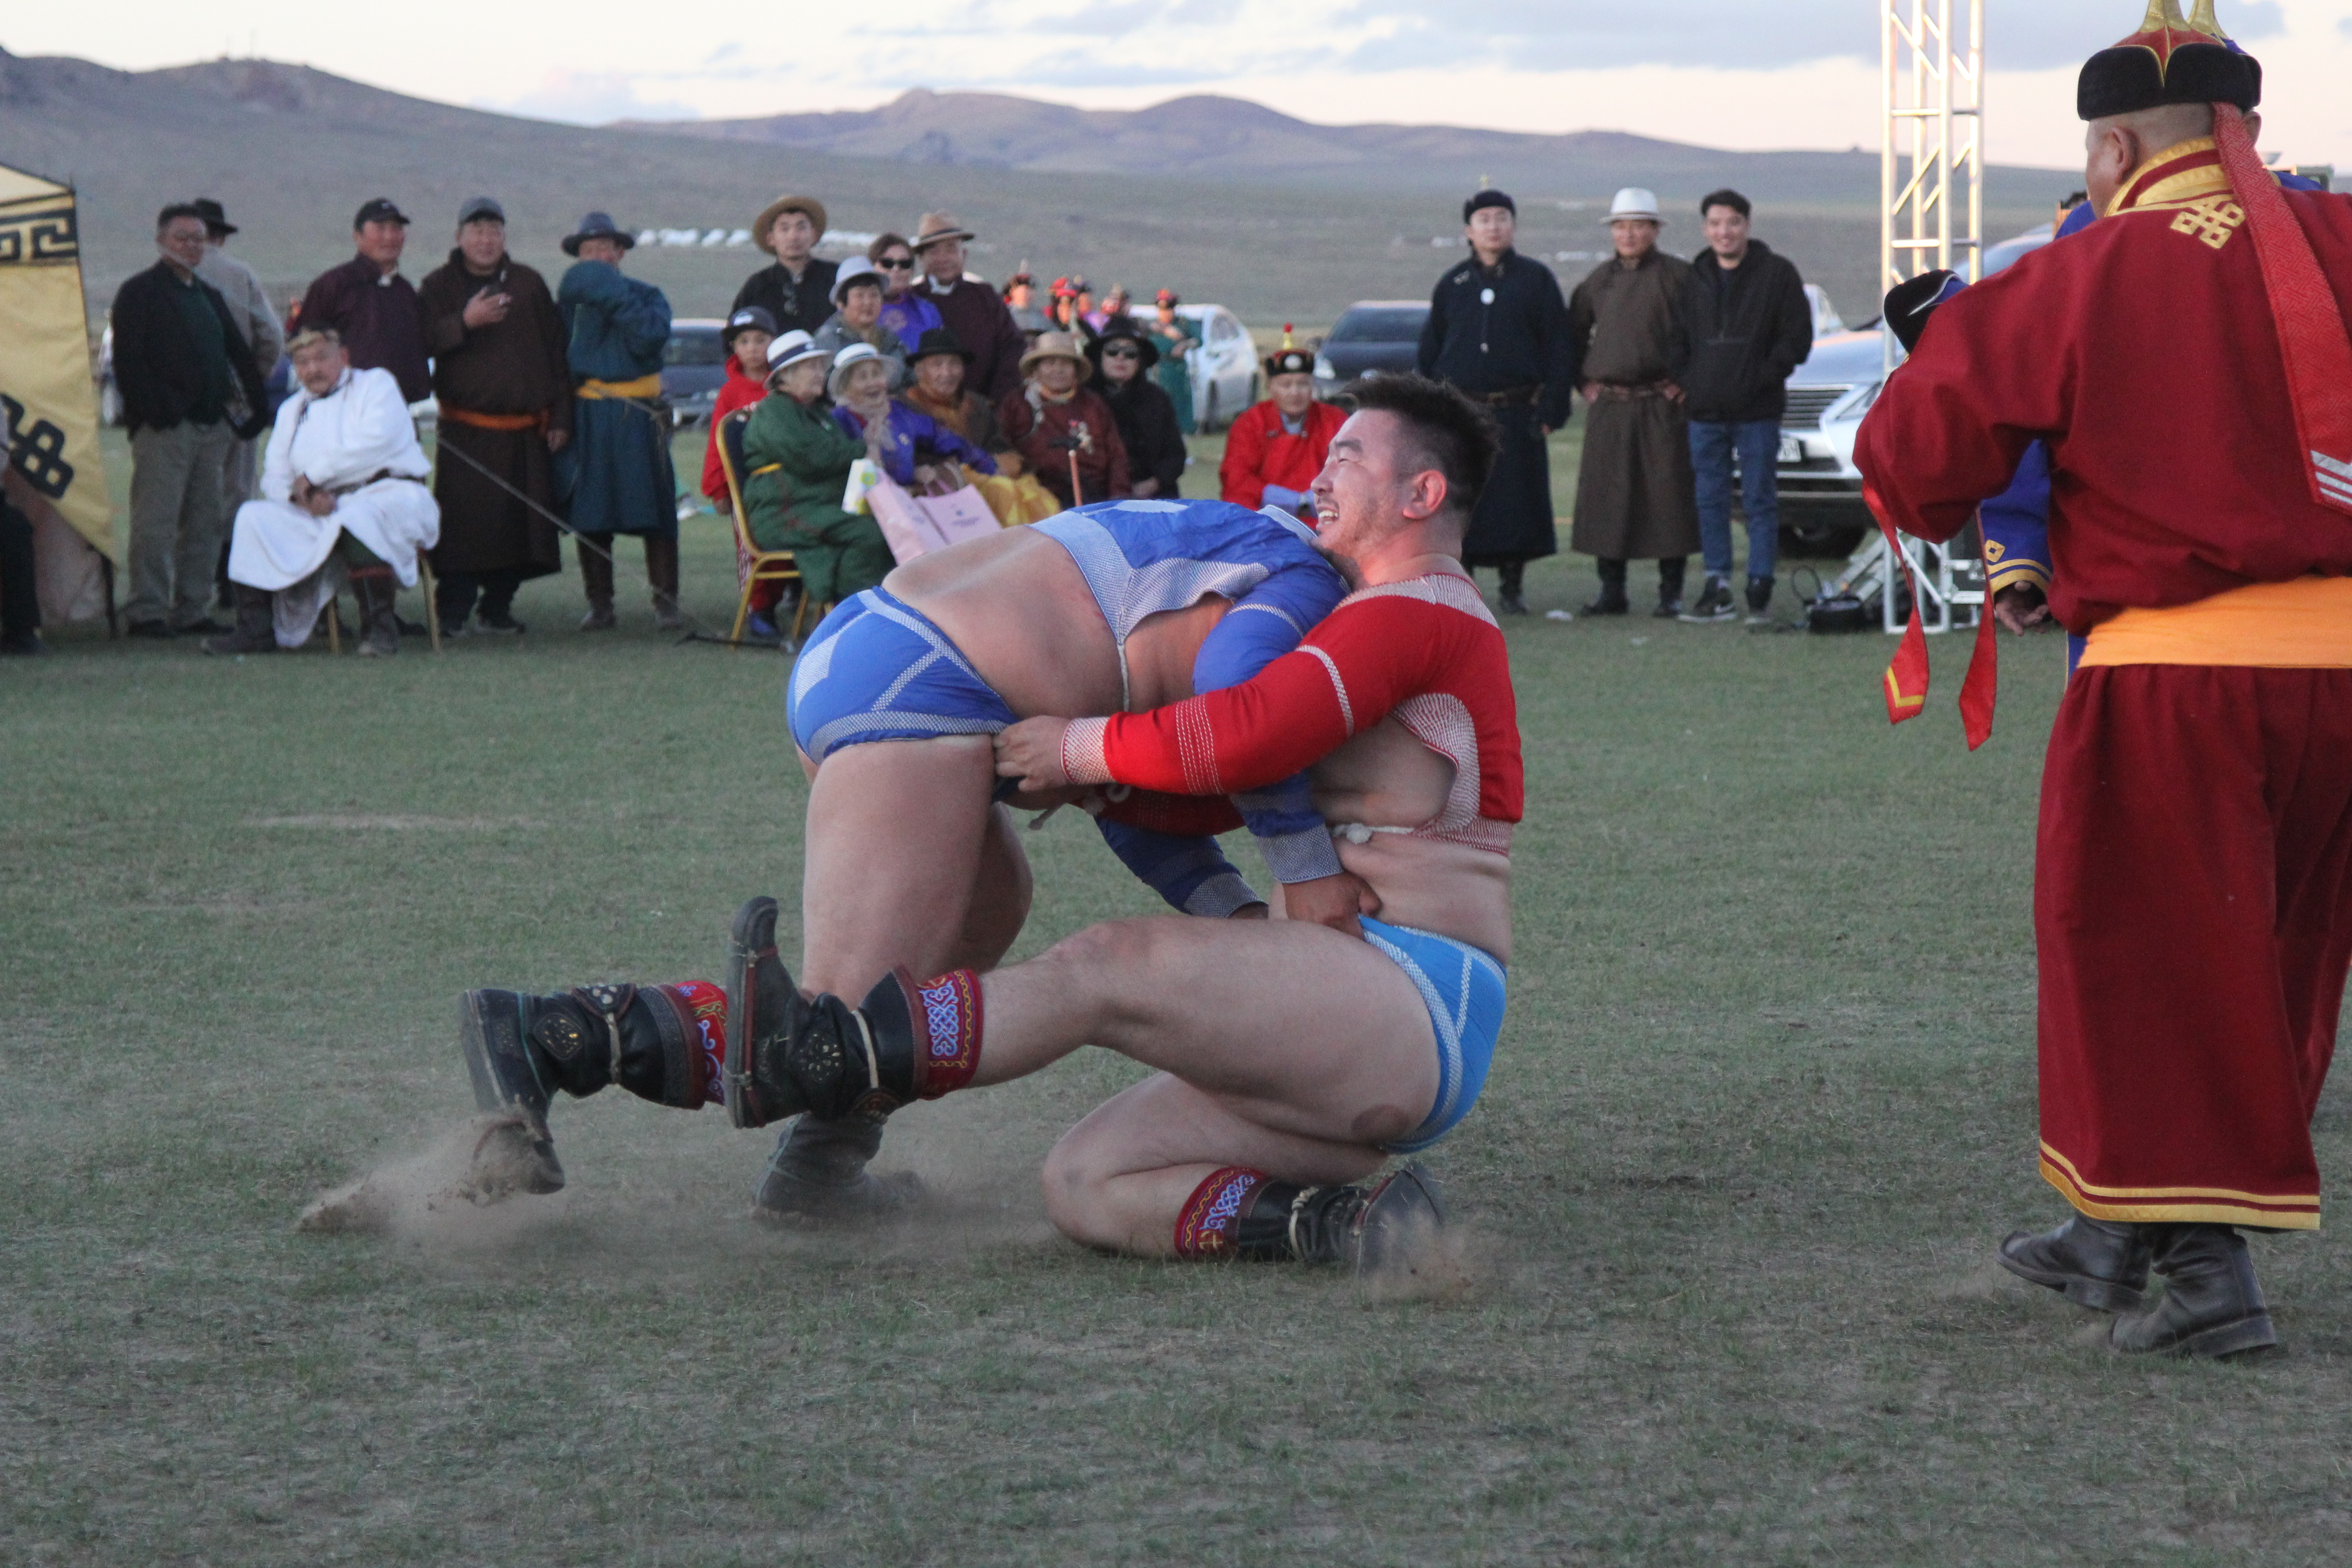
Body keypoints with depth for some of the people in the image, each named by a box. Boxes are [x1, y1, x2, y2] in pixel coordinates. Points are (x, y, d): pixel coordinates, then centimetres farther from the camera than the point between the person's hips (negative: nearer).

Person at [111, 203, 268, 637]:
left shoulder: (209, 297, 22)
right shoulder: (139, 293, -1)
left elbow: (238, 355, 24)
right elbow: (128, 362, -10)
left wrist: (253, 402, 12)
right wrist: (154, 410, -18)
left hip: (211, 425, 7)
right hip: (163, 428, -7)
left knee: (205, 523, 6)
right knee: (156, 522, -9)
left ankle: (191, 609, 11)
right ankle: (146, 612, -8)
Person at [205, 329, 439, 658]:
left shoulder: (376, 384, 7)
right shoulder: (291, 410, 24)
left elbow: (378, 439, -12)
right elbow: (274, 477, 15)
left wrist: (314, 475, -9)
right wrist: (303, 495, -10)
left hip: (390, 497, -5)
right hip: (322, 512, 5)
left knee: (357, 517, -39)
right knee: (254, 517, -15)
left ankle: (379, 627, -34)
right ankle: (255, 628, -22)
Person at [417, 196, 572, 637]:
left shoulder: (529, 284, 12)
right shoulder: (439, 286, 6)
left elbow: (555, 352, 14)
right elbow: (423, 340, -9)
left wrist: (560, 417, 9)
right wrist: (464, 322, -24)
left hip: (526, 433, 3)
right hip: (465, 431, -3)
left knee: (518, 526, 2)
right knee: (462, 522, -12)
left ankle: (497, 607, 13)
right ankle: (451, 611, -9)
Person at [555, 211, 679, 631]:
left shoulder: (646, 296, 6)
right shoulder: (568, 301, 13)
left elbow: (651, 338, -14)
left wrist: (616, 299, -15)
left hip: (638, 416, -2)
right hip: (587, 418, 2)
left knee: (654, 509, -5)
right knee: (589, 516, 2)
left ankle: (666, 603, -1)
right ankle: (599, 604, 10)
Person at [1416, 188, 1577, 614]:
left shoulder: (1536, 279, 4)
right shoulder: (1452, 284, 10)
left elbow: (1560, 347, 2)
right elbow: (1429, 351, 14)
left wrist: (1552, 408, -6)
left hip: (1517, 415, -2)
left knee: (1518, 500, -1)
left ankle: (1512, 585, 11)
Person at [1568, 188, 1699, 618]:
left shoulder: (1677, 275, -3)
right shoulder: (1600, 280, 12)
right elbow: (1573, 332, 24)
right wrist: (1585, 381, 14)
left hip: (1662, 405, -4)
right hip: (1608, 406, 4)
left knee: (1668, 497, -2)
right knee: (1605, 501, 4)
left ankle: (1671, 593, 5)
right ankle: (1611, 590, 12)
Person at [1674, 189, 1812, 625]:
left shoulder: (1777, 274, 1)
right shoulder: (1692, 279, 13)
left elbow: (1797, 335, -2)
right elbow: (1675, 339, 19)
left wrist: (1765, 377, -10)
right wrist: (1684, 381, 3)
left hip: (1757, 412, -4)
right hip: (1704, 410, 4)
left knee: (1761, 501, -1)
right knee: (1710, 502, 5)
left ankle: (1760, 589, 3)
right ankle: (1718, 589, 10)